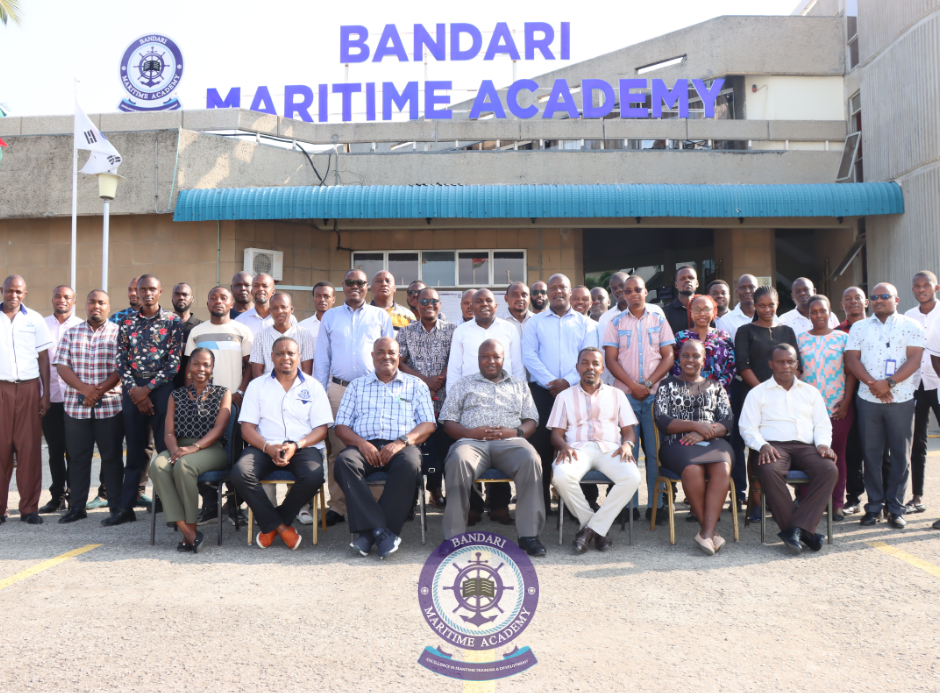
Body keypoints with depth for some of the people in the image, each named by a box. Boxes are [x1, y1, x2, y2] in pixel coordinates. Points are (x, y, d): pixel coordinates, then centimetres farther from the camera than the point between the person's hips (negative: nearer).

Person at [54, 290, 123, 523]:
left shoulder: (118, 333, 3)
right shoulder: (71, 333, 11)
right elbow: (61, 366, 3)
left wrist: (99, 390, -15)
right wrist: (84, 389, -12)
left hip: (110, 406, -2)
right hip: (76, 406, 2)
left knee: (112, 456, 2)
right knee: (77, 457, 6)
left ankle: (117, 506, 9)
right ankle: (76, 506, 15)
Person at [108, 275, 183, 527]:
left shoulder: (173, 321, 1)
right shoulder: (128, 323, 11)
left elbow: (174, 361, -5)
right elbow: (121, 361, 7)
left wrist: (148, 388, -9)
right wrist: (134, 391, -6)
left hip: (162, 389, -3)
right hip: (133, 390, 3)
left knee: (165, 447, -4)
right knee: (134, 450, 8)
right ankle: (126, 507, 15)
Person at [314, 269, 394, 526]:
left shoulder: (380, 317, 13)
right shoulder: (330, 316, 16)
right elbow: (321, 358, 16)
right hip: (338, 389, 1)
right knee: (337, 449, 0)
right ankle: (338, 506, 7)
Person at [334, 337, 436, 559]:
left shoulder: (415, 385, 19)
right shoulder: (357, 386, 23)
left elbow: (428, 424, 7)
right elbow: (341, 426, 13)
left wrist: (402, 441, -12)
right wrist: (361, 443, -8)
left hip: (401, 447, -1)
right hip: (365, 446, 1)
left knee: (409, 464, -36)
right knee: (344, 461, -32)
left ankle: (371, 532, -29)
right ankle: (382, 531, -34)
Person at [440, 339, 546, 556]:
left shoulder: (519, 385, 27)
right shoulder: (463, 384, 23)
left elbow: (531, 421, 17)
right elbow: (448, 422, 14)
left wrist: (515, 432, -6)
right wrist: (470, 432, -7)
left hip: (509, 441, 1)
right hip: (472, 441, -1)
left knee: (531, 460, -34)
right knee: (458, 461, -36)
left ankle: (529, 534, -30)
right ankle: (454, 536, -31)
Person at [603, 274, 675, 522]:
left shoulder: (659, 321, 11)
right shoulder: (615, 323, 9)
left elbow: (668, 356, 4)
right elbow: (611, 359, 1)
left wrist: (648, 383, -9)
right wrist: (632, 385, -11)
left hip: (655, 395, 0)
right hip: (624, 394, 0)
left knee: (655, 450, 0)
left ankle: (655, 505, 7)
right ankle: (628, 505, 5)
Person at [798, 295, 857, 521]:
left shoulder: (843, 338, 6)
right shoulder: (800, 340, 8)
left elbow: (851, 372, 4)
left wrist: (846, 401, -6)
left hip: (838, 407, 0)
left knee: (837, 454, 5)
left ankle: (837, 503, 14)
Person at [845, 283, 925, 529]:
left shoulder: (911, 326, 5)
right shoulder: (859, 327, 11)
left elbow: (914, 360, -5)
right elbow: (851, 359, 2)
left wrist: (889, 383, -17)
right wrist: (872, 384, -12)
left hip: (902, 400, -1)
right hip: (867, 400, 2)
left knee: (900, 455, 2)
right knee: (871, 454, 4)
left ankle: (895, 508, 11)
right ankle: (874, 505, 13)